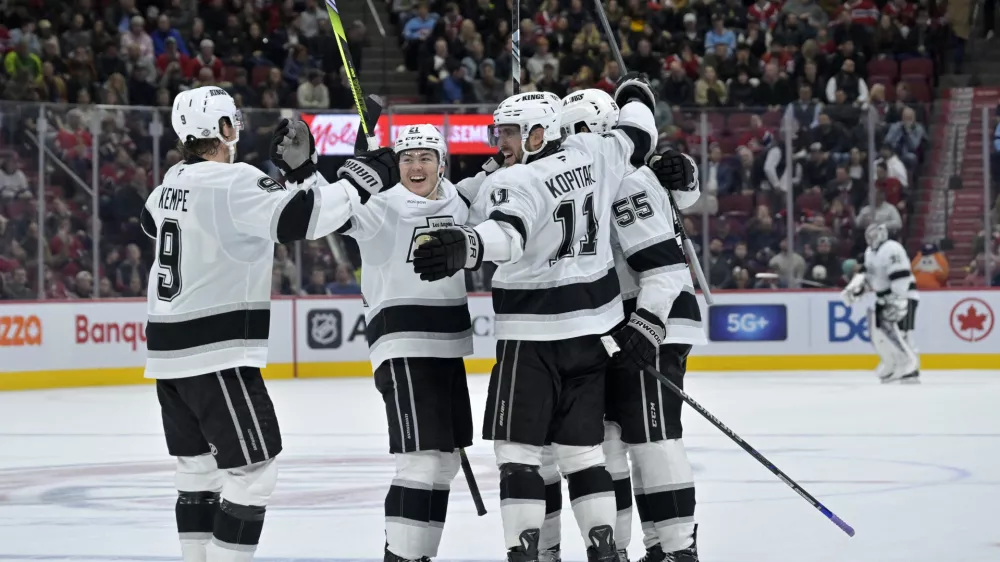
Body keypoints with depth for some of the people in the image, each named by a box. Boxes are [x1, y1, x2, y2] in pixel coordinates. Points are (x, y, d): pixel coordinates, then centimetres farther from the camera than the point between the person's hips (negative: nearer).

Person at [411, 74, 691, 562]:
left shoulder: (511, 183, -16)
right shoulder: (592, 154, 3)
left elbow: (507, 233, -36)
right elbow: (638, 137, 21)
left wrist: (464, 246, -55)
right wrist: (634, 92, 40)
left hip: (532, 334, -7)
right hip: (594, 328, 7)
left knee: (517, 446, -4)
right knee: (582, 445, 11)